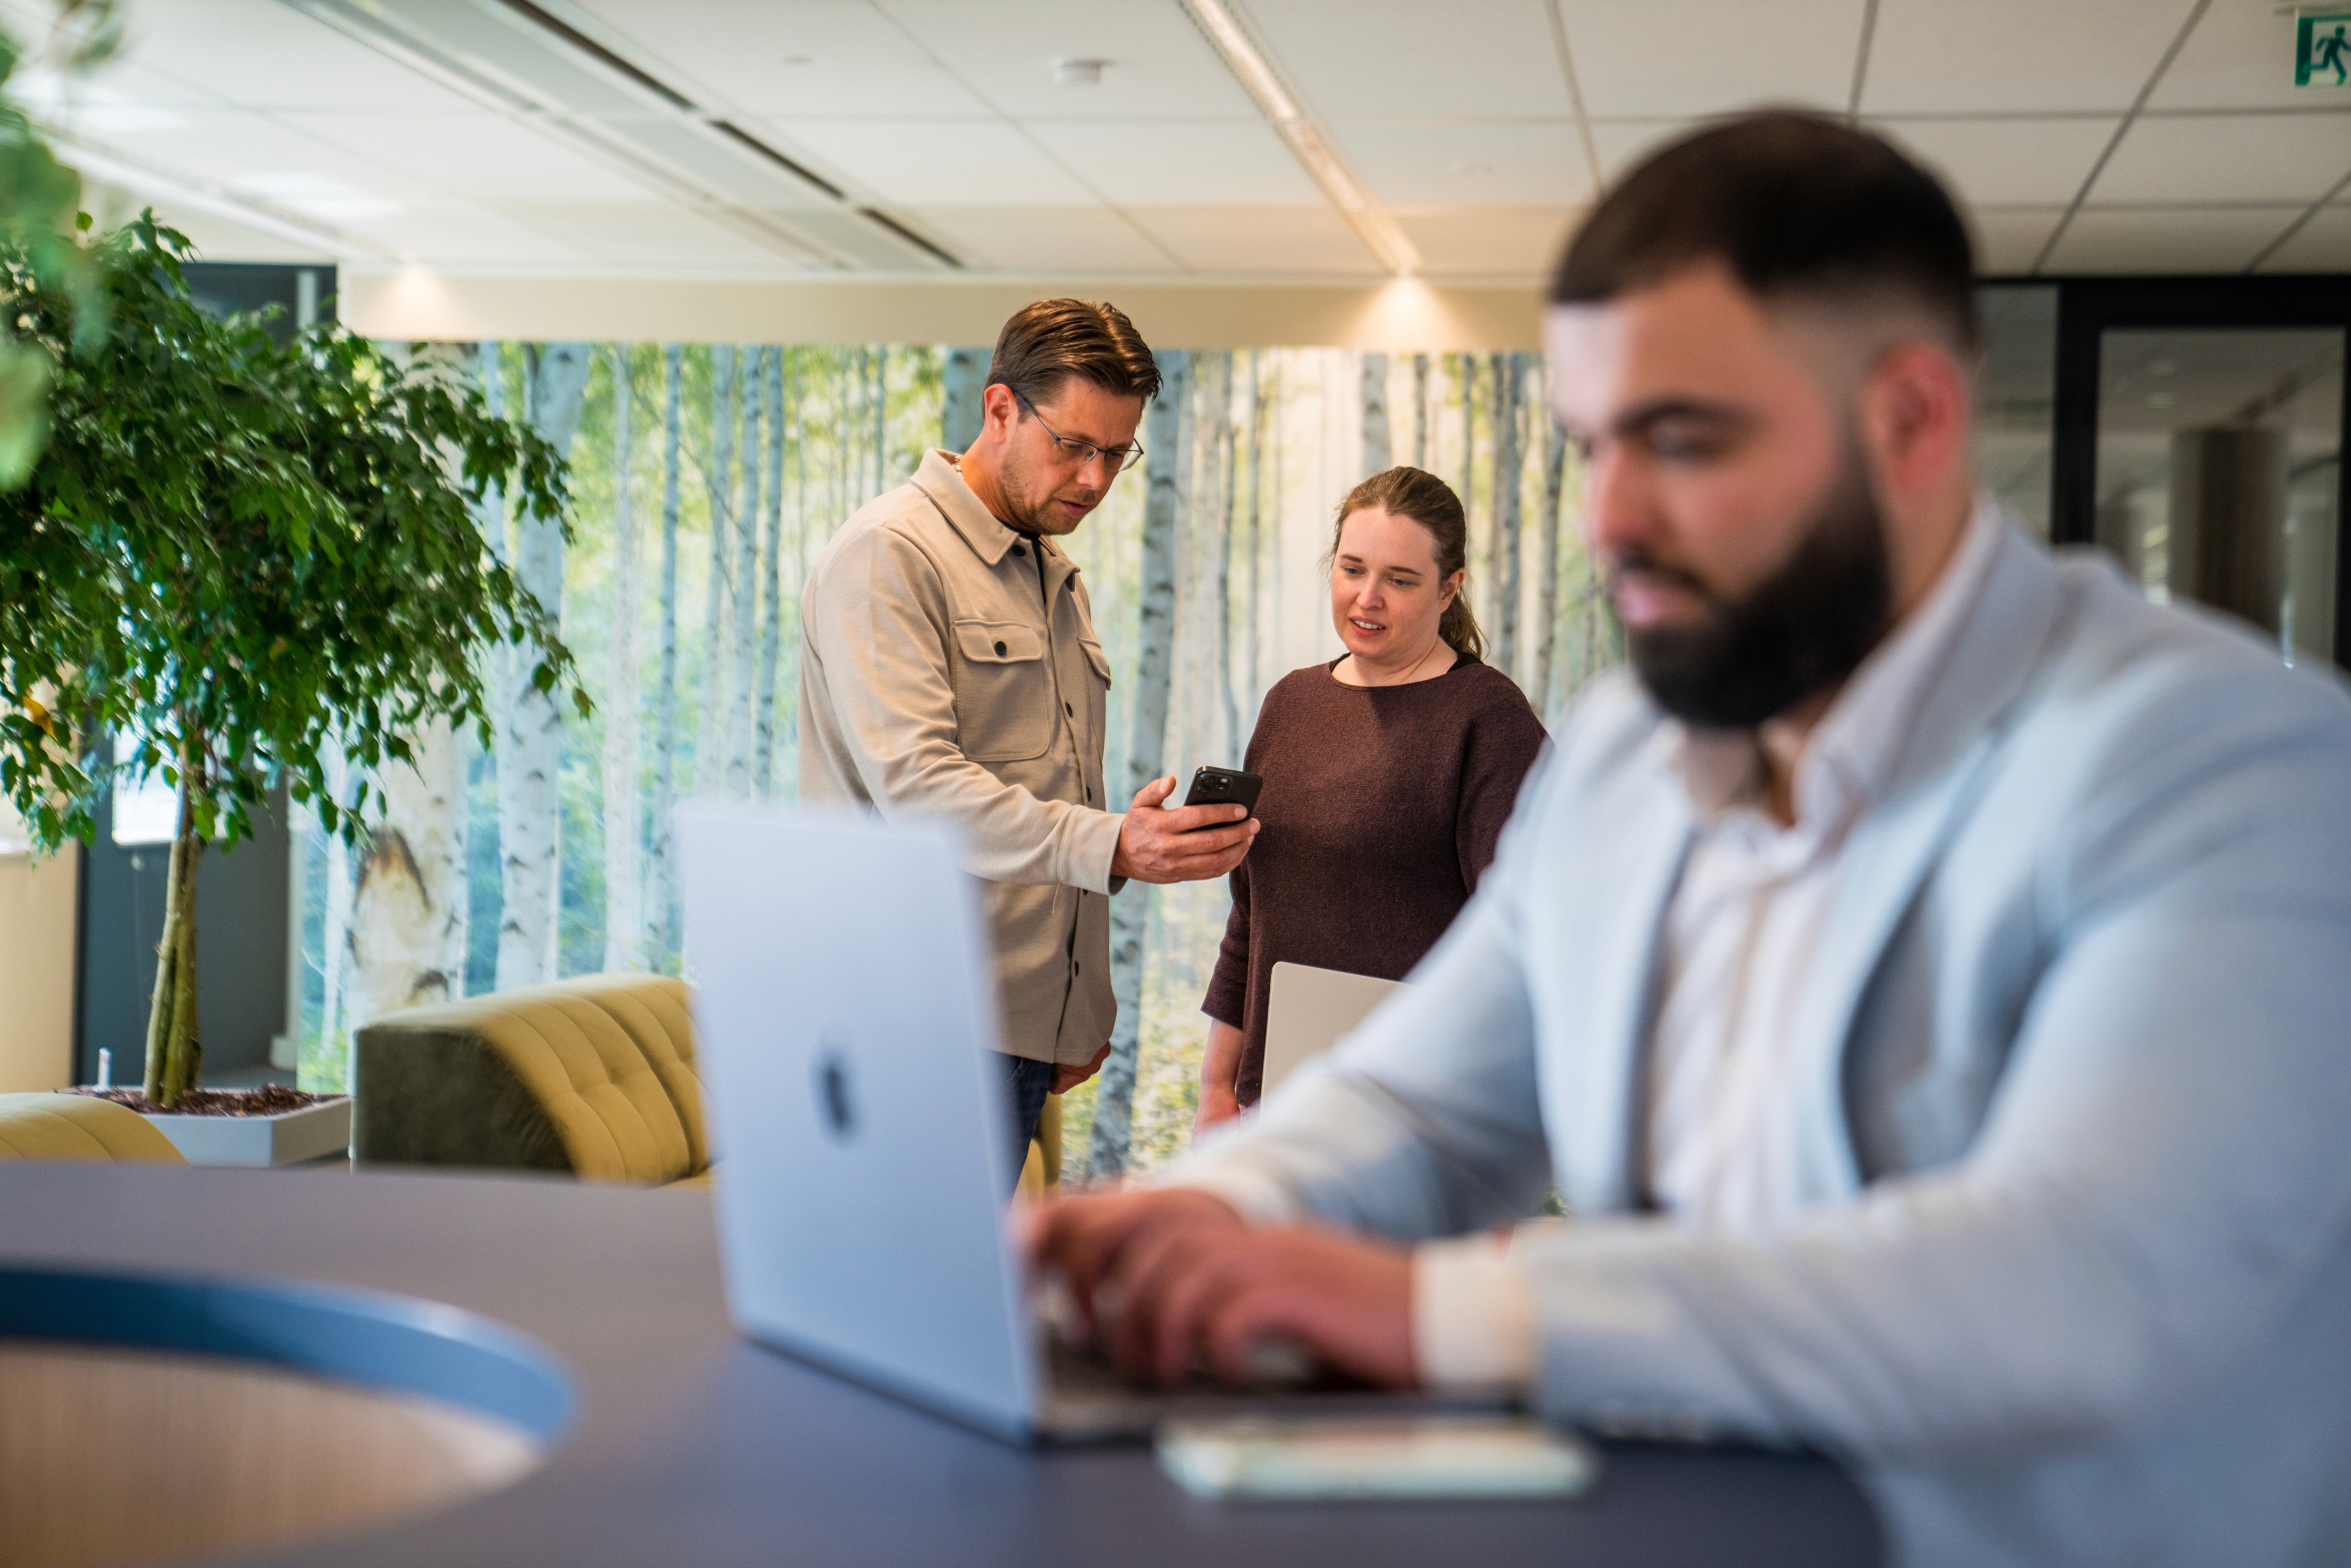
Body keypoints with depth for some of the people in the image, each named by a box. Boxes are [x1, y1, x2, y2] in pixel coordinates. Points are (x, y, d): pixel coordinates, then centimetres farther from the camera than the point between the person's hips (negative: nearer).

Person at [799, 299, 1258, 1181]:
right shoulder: (889, 555, -7)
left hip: (1024, 1021, 8)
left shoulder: (1056, 579, 21)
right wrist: (1109, 847, -30)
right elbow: (913, 784, -20)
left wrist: (1083, 1008, 20)